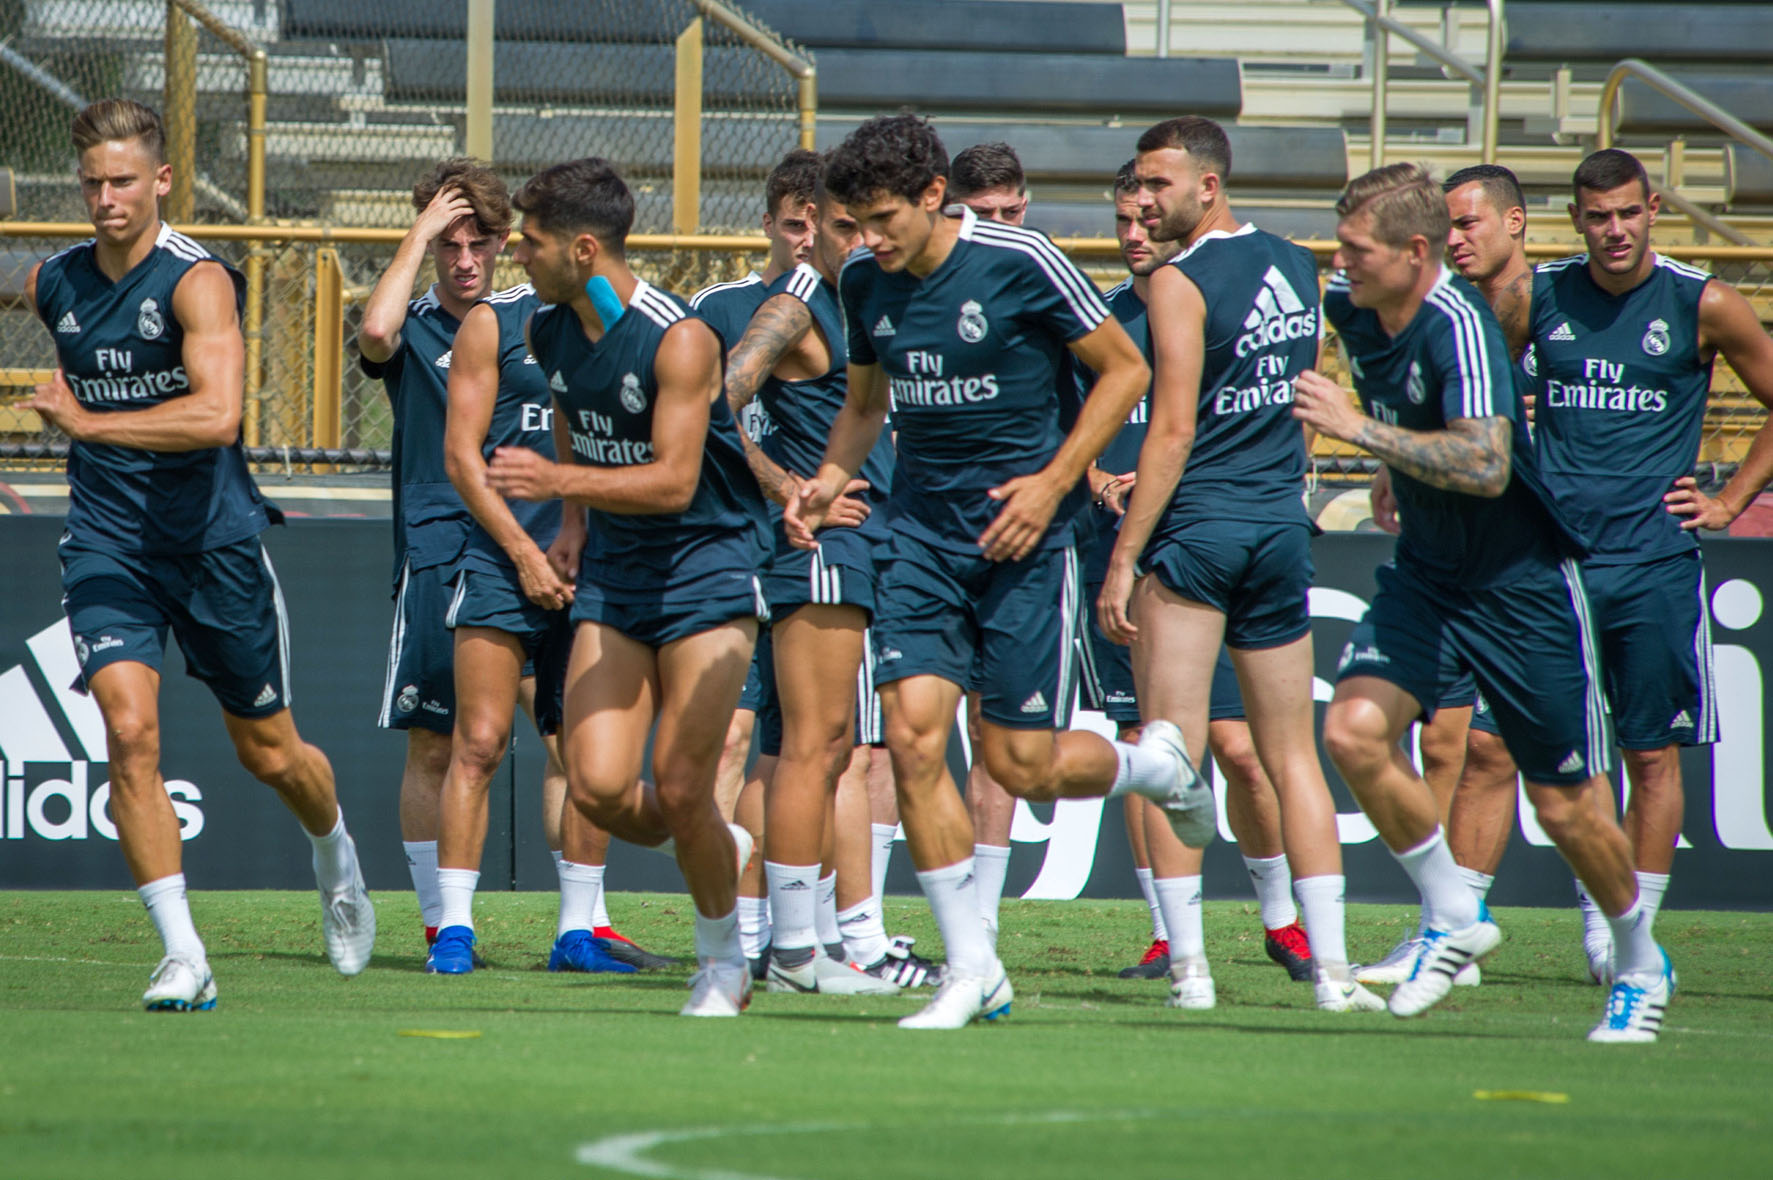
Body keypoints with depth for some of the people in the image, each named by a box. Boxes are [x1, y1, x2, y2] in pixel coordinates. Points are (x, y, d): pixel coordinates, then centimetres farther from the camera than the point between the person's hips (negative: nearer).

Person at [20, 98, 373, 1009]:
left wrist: (89, 423, -34)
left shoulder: (198, 282, -16)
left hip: (213, 540, -3)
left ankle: (336, 862, 45)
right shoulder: (51, 285, 3)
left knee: (268, 753, 11)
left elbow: (217, 414, -32)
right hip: (106, 541, 3)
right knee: (129, 732, -19)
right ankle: (182, 957, -16)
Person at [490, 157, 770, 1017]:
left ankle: (721, 955, 16)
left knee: (680, 790, -9)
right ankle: (724, 852, 23)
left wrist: (559, 483, -35)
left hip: (705, 570, -6)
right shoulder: (549, 334, 3)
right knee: (597, 786, -8)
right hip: (612, 575, 6)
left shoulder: (679, 340, -20)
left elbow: (674, 482, -26)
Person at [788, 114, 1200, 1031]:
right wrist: (827, 481, 0)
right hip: (923, 529, 4)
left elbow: (1125, 369, -6)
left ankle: (1153, 762, 32)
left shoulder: (1019, 263, -14)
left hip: (1021, 536, -4)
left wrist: (1052, 483, -14)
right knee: (912, 738, -11)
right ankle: (972, 969, 0)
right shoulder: (864, 281, 2)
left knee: (1021, 764, -3)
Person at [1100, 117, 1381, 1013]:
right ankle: (1331, 966, 4)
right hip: (1284, 523, 7)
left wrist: (1124, 558, -13)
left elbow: (1175, 429, -15)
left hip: (1197, 526, -7)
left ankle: (1188, 964, -7)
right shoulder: (1294, 267, 10)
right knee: (1290, 752, 10)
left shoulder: (1179, 283, -11)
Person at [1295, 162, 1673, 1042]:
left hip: (1520, 583, -6)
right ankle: (1454, 920, 2)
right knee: (1354, 730, -17)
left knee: (1565, 806, 2)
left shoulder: (1459, 327, -26)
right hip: (1424, 569, 6)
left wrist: (1360, 427, -37)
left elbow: (1486, 467, -38)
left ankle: (1642, 966, 27)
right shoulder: (1350, 308, -3)